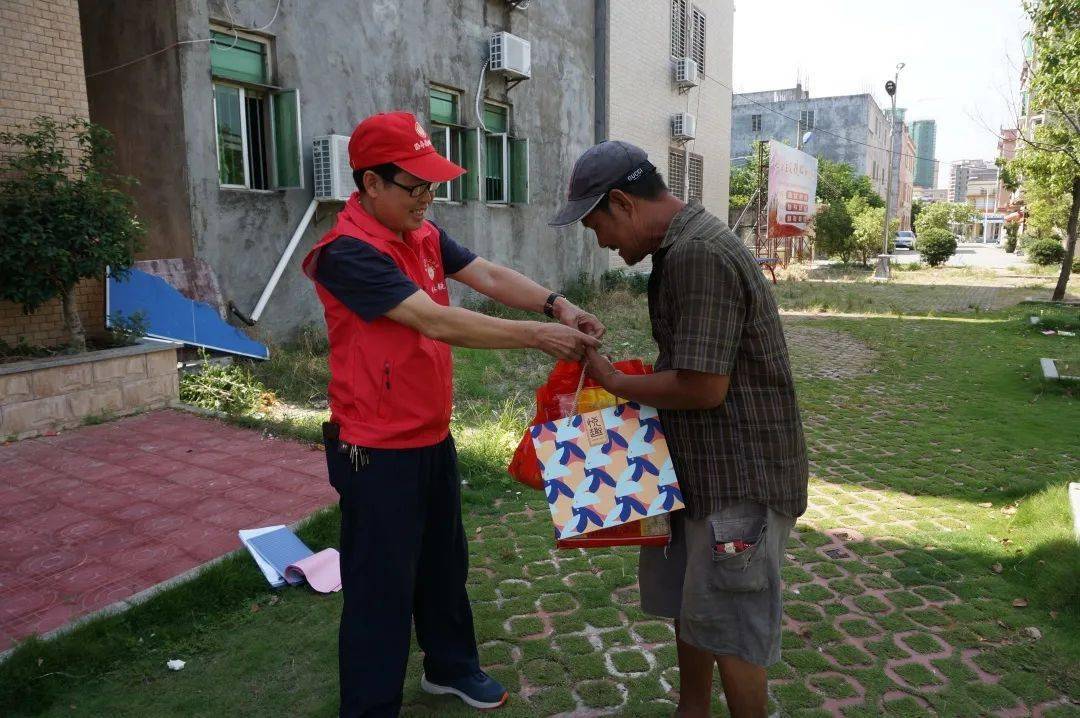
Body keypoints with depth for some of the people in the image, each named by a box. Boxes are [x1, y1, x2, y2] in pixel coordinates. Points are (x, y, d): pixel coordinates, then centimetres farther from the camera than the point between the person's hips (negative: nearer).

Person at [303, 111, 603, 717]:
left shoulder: (425, 235, 5)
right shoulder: (348, 252, -22)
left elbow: (489, 275, -2)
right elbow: (438, 321, -29)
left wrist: (558, 305, -19)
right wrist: (537, 336, -28)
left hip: (433, 438, 8)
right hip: (379, 454, -8)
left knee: (444, 562, 23)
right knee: (382, 585, 6)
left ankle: (451, 666, 44)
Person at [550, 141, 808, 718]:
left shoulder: (699, 254, -24)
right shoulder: (681, 247, 9)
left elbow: (704, 387, -26)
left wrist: (615, 383, -12)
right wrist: (620, 379, 5)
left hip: (741, 478, -10)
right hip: (702, 466, 10)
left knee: (727, 628, 6)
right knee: (686, 601, 22)